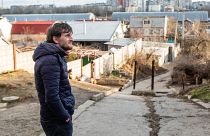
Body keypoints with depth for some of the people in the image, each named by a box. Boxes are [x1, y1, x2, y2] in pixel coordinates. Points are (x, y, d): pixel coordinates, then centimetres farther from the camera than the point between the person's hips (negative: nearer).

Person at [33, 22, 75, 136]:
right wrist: (65, 116, -16)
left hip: (58, 118, 9)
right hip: (57, 121, -9)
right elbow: (51, 97, -28)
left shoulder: (55, 56, 10)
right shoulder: (50, 60, -22)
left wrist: (66, 113, 12)